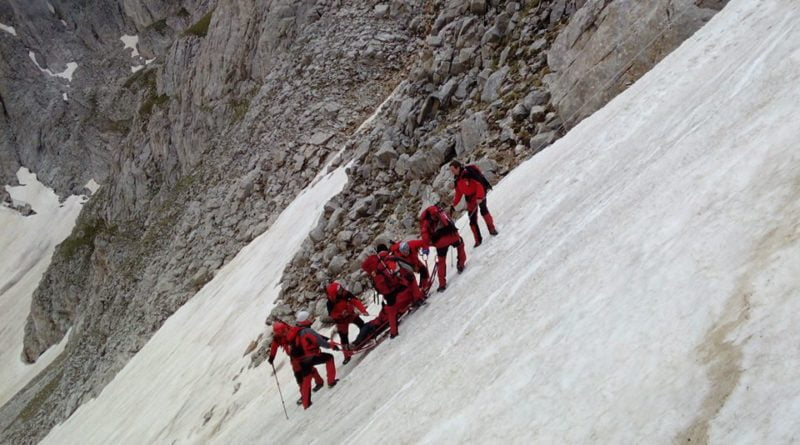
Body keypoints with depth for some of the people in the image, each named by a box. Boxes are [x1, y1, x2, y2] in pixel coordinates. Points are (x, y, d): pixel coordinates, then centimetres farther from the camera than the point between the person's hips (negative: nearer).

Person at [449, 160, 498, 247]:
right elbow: (458, 193, 15)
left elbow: (479, 184, -21)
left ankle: (492, 228, -15)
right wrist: (453, 205, 8)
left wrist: (479, 197, -30)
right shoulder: (457, 180, 6)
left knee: (483, 210, -30)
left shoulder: (469, 173, -17)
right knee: (472, 220, 2)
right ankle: (478, 240, 9)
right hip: (470, 199, 7)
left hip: (479, 195, -7)